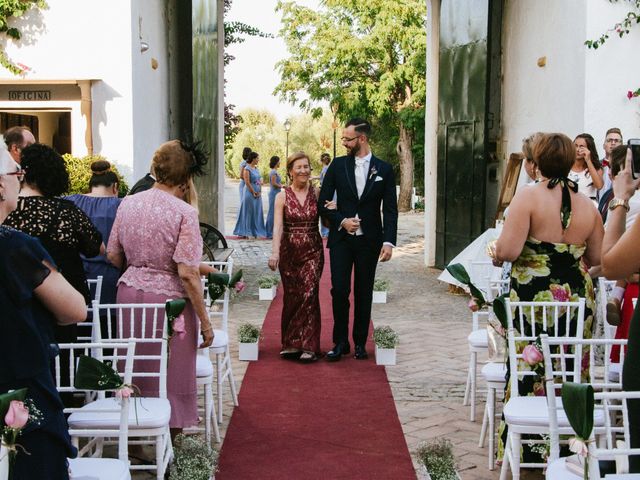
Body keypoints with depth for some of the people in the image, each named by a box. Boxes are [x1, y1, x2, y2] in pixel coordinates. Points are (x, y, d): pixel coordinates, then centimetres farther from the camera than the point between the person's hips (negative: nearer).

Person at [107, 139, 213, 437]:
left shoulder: (128, 204, 3)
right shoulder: (184, 212, -14)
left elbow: (113, 256, 10)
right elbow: (187, 273, -17)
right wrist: (204, 321, -10)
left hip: (129, 292, 6)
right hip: (168, 298, -5)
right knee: (170, 372, 9)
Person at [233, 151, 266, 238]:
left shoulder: (256, 168, 12)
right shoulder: (247, 169, -11)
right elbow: (247, 182, -15)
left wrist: (259, 192, 2)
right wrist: (254, 193, -13)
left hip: (258, 194, 7)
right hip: (250, 193, -7)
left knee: (257, 213, 9)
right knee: (248, 212, -2)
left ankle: (255, 232, 15)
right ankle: (244, 232, 4)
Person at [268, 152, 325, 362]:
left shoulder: (317, 194, 4)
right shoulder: (282, 196, -1)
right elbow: (277, 227, -10)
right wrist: (275, 253, -22)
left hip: (312, 251, 0)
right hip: (289, 251, 0)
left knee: (309, 294, -11)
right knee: (291, 297, 5)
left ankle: (308, 346, -7)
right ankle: (291, 344, 19)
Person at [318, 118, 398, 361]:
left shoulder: (384, 169, 1)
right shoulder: (338, 165, 3)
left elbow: (390, 210, 0)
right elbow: (323, 203, 5)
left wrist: (389, 241, -10)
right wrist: (342, 221, -11)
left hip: (369, 241, 0)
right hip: (341, 239, 0)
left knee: (364, 293, 7)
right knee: (339, 290, -4)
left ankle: (360, 342, 17)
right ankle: (340, 342, 7)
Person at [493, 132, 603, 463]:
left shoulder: (528, 196, -12)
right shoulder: (587, 205, 3)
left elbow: (507, 251, -19)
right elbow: (597, 258, 10)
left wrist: (496, 252, 3)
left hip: (533, 299, -4)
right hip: (578, 300, 4)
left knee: (529, 373, 7)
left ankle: (526, 447, 16)